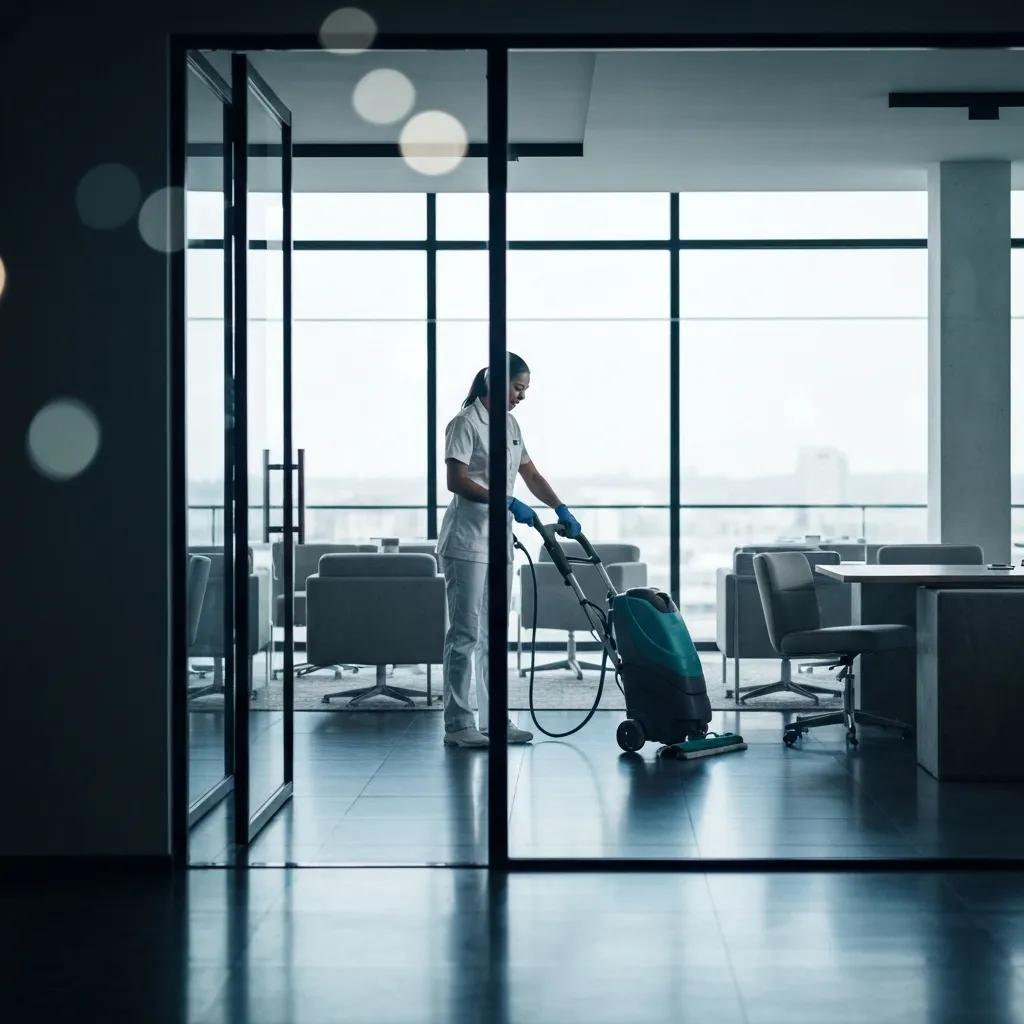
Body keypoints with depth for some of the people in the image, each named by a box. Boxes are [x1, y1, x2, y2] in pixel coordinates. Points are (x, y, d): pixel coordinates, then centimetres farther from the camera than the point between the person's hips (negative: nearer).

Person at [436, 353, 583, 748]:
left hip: (499, 540, 9)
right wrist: (508, 502, -23)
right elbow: (457, 482, -19)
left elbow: (531, 474, 17)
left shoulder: (509, 425, 14)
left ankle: (493, 720, 14)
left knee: (494, 633, 10)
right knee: (466, 632, -8)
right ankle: (457, 725, -5)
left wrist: (561, 509, 3)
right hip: (467, 540, -9)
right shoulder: (466, 423, -11)